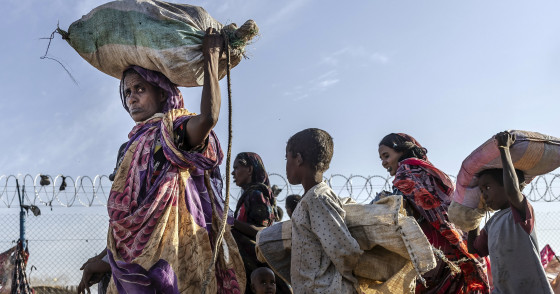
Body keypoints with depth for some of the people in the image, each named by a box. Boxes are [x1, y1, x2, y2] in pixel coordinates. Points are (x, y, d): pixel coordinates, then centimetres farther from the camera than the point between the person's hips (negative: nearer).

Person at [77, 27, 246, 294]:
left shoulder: (175, 130, -2)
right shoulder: (134, 146, 21)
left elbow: (208, 117, -26)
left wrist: (211, 56, -18)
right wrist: (102, 259, 20)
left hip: (169, 252, -7)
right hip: (135, 259, 7)